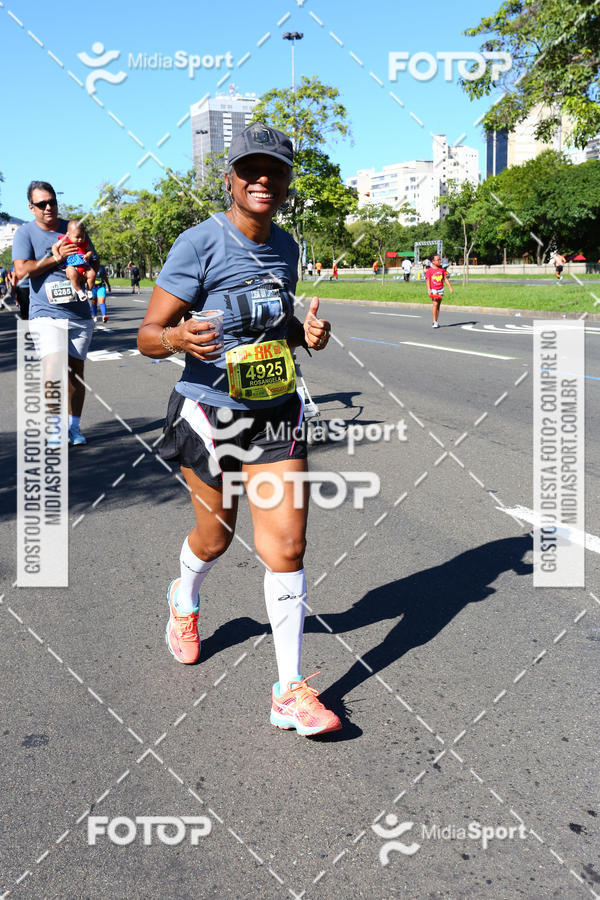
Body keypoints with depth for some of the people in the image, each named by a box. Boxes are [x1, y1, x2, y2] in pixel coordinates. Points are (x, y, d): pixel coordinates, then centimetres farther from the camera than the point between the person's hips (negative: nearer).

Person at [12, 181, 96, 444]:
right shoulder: (25, 233, 2)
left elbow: (93, 261, 17)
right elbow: (21, 270, -10)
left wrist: (87, 262, -7)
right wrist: (56, 258, -13)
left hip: (79, 314, 4)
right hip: (46, 315, -4)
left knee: (76, 371, 7)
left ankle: (74, 426, 19)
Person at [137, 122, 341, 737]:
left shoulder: (286, 247, 6)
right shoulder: (199, 245, -13)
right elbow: (147, 336, -13)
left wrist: (306, 334, -1)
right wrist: (179, 337, -36)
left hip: (277, 414, 4)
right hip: (209, 414, -4)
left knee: (287, 545, -4)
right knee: (216, 534, 14)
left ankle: (290, 693, 5)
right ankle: (184, 601, 52)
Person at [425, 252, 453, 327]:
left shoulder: (442, 269, 7)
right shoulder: (429, 270, -5)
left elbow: (446, 279, 9)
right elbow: (428, 280, -8)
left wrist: (450, 287, 3)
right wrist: (429, 290, -18)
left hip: (441, 289, 5)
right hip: (433, 290, -4)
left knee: (438, 305, 7)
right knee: (435, 304, -15)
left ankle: (436, 322, 14)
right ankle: (434, 321, -11)